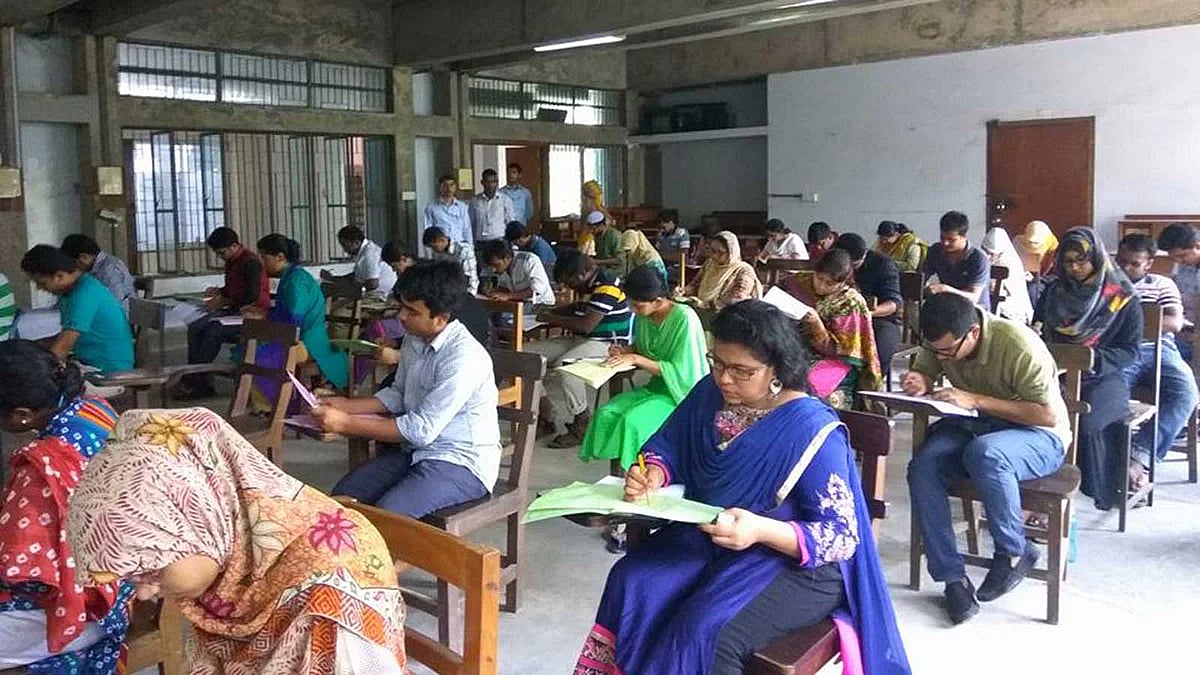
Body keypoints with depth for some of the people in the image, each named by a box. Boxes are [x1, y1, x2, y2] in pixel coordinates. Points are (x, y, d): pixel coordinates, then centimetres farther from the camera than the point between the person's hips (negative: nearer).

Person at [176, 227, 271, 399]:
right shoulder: (231, 261, 13)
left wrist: (224, 302, -17)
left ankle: (194, 382, -16)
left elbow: (252, 296, -22)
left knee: (214, 332, -29)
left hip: (253, 313, -10)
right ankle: (197, 380, -12)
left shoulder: (250, 262, -15)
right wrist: (219, 291, 7)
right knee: (194, 328, -10)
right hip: (234, 310, 10)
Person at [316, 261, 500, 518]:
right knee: (343, 495, -5)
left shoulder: (463, 357, -25)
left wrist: (346, 424, -20)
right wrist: (347, 405, 3)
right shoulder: (414, 339, 2)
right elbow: (398, 395, 17)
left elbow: (422, 429, -24)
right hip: (416, 451, 8)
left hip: (462, 462, -8)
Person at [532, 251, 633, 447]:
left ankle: (581, 426, -18)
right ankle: (546, 418, 3)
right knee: (527, 354, -2)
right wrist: (553, 312, 14)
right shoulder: (589, 284, 10)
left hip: (607, 343, -10)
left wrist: (553, 319, -13)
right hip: (580, 340, 10)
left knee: (563, 366, -37)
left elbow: (586, 325, -26)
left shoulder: (606, 287, -20)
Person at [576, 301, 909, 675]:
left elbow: (841, 536, -19)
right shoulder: (710, 393, -1)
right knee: (632, 584, -20)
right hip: (704, 536, 6)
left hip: (794, 563, -6)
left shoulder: (812, 430, -19)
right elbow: (668, 446, 10)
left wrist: (761, 530, -36)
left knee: (706, 630, -30)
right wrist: (654, 473, -15)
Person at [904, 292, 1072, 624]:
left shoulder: (1020, 346, -26)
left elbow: (1049, 415, -23)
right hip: (974, 426, 5)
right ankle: (953, 577, -17)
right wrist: (919, 384, -18)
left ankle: (1014, 551, -14)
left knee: (985, 453, -39)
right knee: (923, 465, -25)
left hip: (1038, 435, -5)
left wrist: (975, 400, -29)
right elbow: (923, 372, 9)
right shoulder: (939, 340, -9)